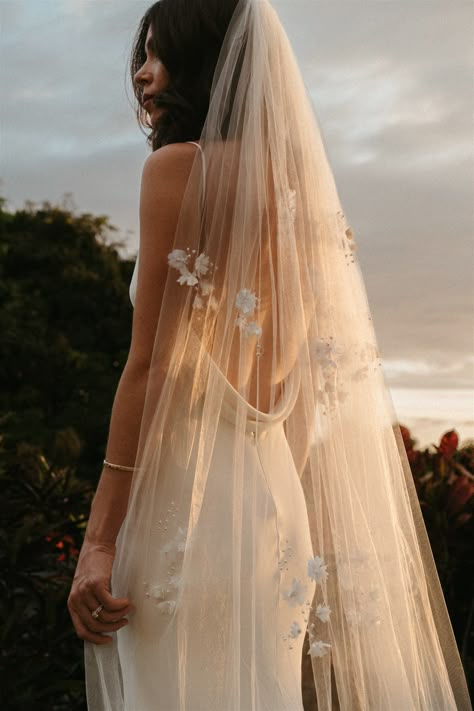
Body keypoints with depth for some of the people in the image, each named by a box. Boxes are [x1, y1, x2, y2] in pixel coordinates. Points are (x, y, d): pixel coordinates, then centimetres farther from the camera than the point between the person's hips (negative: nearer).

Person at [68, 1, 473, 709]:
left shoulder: (178, 165, -6)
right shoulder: (291, 181, 15)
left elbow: (152, 365, -13)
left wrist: (100, 537, -12)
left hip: (187, 477, -8)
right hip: (272, 486, 8)